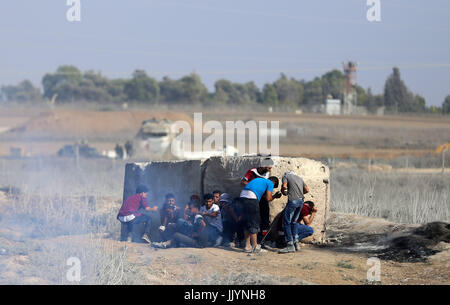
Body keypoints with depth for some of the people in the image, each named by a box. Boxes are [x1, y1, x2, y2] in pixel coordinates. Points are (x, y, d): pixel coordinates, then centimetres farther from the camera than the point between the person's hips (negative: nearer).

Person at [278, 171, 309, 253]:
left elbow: (284, 186, -10)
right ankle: (295, 242, 18)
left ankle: (290, 245, -10)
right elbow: (307, 190, 18)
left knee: (286, 222, -3)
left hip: (293, 200, -7)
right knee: (293, 222, 18)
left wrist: (284, 193, 9)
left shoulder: (286, 176, 9)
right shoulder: (299, 178, 26)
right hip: (301, 201, 7)